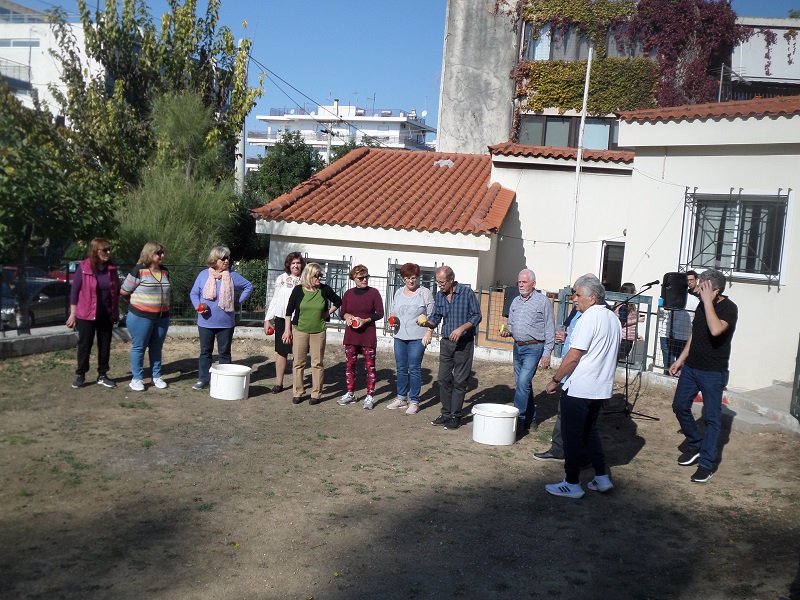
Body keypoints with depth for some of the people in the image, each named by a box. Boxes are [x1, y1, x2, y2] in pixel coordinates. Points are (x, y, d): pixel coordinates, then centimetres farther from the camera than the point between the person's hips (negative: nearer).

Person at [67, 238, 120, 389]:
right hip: (86, 314, -4)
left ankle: (102, 375, 20)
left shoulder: (111, 268, 2)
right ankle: (80, 375, 16)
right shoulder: (84, 267, -9)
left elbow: (116, 291, 10)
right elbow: (74, 290, -6)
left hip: (106, 315, 4)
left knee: (105, 345, 9)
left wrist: (116, 312, 11)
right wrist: (73, 314, -7)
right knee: (84, 344, 4)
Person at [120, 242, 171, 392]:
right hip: (141, 316, -5)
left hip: (162, 316, 5)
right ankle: (136, 379, 12)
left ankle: (156, 377, 22)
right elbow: (124, 291, -3)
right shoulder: (139, 270, -10)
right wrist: (137, 302, 8)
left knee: (156, 348, 13)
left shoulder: (164, 271, 8)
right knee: (138, 347, 3)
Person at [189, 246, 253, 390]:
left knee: (224, 352, 8)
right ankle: (203, 379, 17)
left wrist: (239, 301, 2)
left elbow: (249, 286, 9)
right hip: (206, 322, 0)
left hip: (226, 323, 0)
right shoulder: (203, 274, -1)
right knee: (205, 351, 9)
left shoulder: (232, 276, -1)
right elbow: (194, 293, 4)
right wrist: (198, 305, -13)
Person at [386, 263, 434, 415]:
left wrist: (428, 333, -15)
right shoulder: (398, 292, 13)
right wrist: (393, 318, 0)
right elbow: (392, 311, 22)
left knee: (414, 368, -3)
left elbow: (431, 316, -6)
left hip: (417, 338, -5)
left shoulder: (425, 293, -3)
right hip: (400, 336, 5)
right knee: (401, 368, 11)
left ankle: (414, 401, 5)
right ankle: (401, 398, 22)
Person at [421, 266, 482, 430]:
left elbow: (477, 316, -8)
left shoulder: (467, 293, -9)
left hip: (464, 343, -5)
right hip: (446, 342, 5)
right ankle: (446, 413, 19)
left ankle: (455, 416, 7)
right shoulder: (439, 295, 5)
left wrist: (461, 328, -20)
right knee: (444, 379, 8)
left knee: (459, 381, 0)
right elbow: (436, 318, 8)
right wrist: (426, 323, -13)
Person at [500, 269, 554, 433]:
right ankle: (531, 418, 23)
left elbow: (549, 329, -6)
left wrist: (547, 353, -10)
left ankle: (519, 418, -10)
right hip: (518, 347, 7)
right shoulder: (515, 301, 13)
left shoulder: (542, 301, -5)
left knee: (523, 381, -16)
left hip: (534, 348, -7)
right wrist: (507, 331, -2)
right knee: (522, 383, 11)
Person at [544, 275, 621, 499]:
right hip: (601, 389, 9)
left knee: (572, 436, 3)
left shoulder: (589, 317, -18)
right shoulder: (613, 319, 10)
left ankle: (572, 484, 10)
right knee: (590, 431, 22)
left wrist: (555, 380, -12)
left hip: (578, 389, -9)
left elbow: (573, 356, -20)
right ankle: (601, 478, 25)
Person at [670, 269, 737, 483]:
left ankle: (706, 463, 8)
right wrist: (680, 359, 16)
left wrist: (707, 301, -29)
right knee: (680, 406, 11)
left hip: (713, 373, -7)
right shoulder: (701, 305, 6)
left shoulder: (729, 308, -16)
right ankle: (695, 446, 30)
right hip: (691, 367, 7)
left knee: (712, 418, 1)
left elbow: (715, 330, -36)